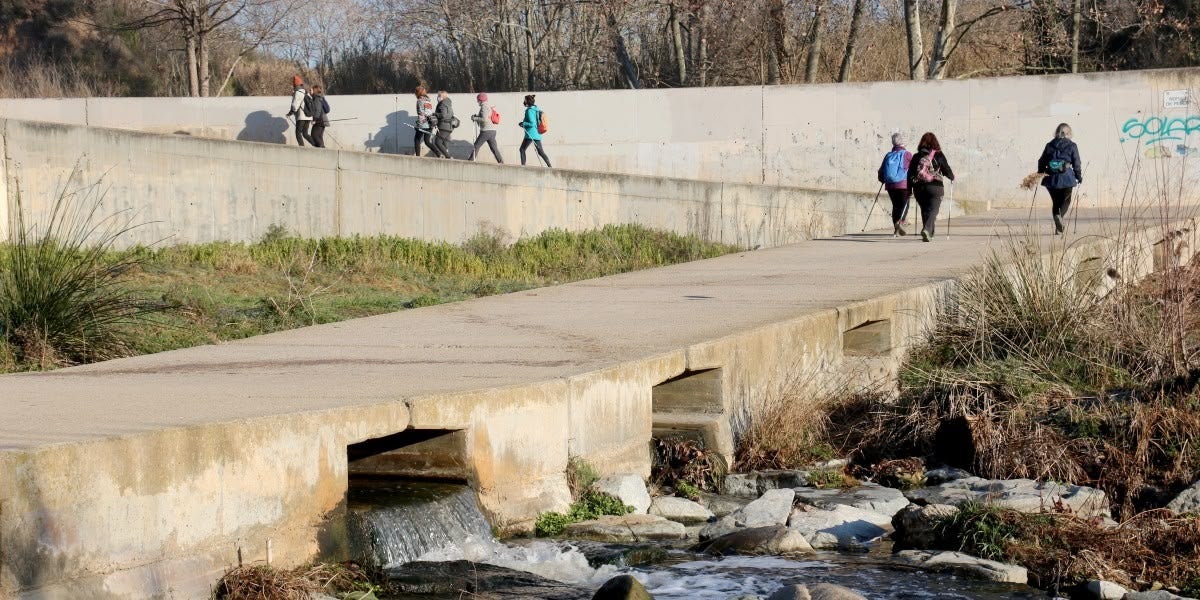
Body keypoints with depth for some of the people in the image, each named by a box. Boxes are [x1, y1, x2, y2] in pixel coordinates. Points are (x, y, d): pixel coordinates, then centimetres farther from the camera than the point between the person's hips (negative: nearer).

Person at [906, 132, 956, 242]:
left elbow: (910, 175, 6)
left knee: (924, 210, 16)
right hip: (935, 187, -3)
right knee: (933, 209, -4)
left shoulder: (916, 157, 8)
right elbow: (947, 170, 6)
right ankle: (927, 230, -28)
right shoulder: (939, 155, 1)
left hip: (919, 188, 3)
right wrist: (952, 177, 27)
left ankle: (928, 233, 17)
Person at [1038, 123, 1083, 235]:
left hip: (1051, 178, 2)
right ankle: (1062, 216, -19)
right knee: (1066, 200, 12)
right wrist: (1079, 177, 11)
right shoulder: (1072, 146, -1)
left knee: (1055, 202, 13)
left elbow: (1042, 162, 8)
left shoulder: (1049, 145, 6)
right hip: (1066, 179, -2)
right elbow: (1076, 164, 0)